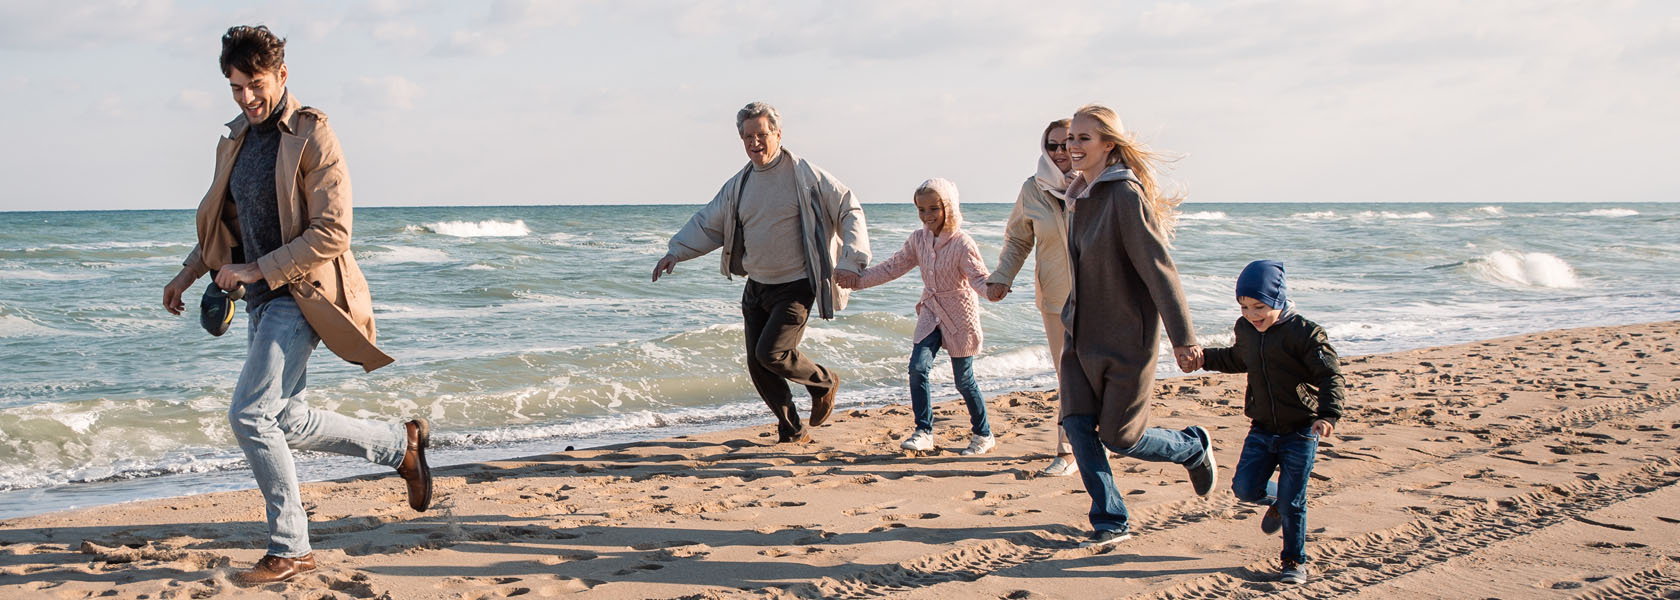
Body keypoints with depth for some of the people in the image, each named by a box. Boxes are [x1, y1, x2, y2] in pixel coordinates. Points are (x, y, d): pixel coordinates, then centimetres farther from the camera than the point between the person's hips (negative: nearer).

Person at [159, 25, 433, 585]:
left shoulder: (312, 136, -12)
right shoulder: (236, 140, 13)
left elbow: (332, 233, -18)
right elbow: (223, 220, 26)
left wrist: (256, 270, -18)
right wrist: (189, 271, 13)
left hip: (300, 293, -9)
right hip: (261, 298, 9)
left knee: (249, 414, -14)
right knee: (287, 422, 9)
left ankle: (288, 550, -1)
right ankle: (401, 443, 25)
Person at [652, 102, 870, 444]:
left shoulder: (805, 176, -8)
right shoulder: (738, 185, 8)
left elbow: (850, 211, -7)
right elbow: (707, 224, 15)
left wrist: (849, 261, -18)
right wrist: (675, 252, -1)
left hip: (795, 288, -6)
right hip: (756, 288, 6)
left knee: (772, 353, -19)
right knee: (757, 365, 4)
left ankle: (824, 382, 9)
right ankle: (792, 431, 20)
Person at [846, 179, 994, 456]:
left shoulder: (962, 242, -17)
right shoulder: (918, 239, 0)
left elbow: (978, 277, -23)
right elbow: (893, 267, 8)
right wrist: (858, 279, 3)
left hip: (959, 314, -5)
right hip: (930, 313, 5)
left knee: (963, 379, 3)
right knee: (918, 368, -11)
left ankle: (983, 434, 21)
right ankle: (923, 432, -4)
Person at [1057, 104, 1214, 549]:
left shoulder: (1126, 195, -18)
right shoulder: (1080, 195, 7)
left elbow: (1159, 268, -22)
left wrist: (1183, 338, -25)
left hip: (1126, 336, -7)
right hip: (1082, 333, 8)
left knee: (1120, 438, 0)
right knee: (1077, 425, -2)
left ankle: (1194, 447, 29)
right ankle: (1111, 522, 9)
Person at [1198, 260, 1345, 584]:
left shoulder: (1303, 332, -15)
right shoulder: (1246, 330, 6)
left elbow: (1331, 376, -16)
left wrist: (1328, 415, -29)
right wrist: (1205, 358, 18)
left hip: (1300, 432, -5)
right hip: (1262, 430, 6)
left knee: (1292, 502, -2)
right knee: (1244, 487, -4)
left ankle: (1294, 560, 17)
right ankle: (1276, 501, 30)